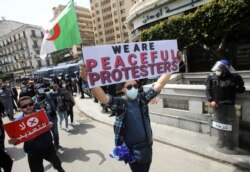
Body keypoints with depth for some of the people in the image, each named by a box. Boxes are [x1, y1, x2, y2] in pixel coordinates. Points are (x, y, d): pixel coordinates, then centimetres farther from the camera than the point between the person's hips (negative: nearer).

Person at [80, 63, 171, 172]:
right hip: (133, 151, -4)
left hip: (147, 148, 5)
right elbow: (102, 97, -32)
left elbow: (159, 84, -9)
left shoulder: (142, 98, -4)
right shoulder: (120, 102, -15)